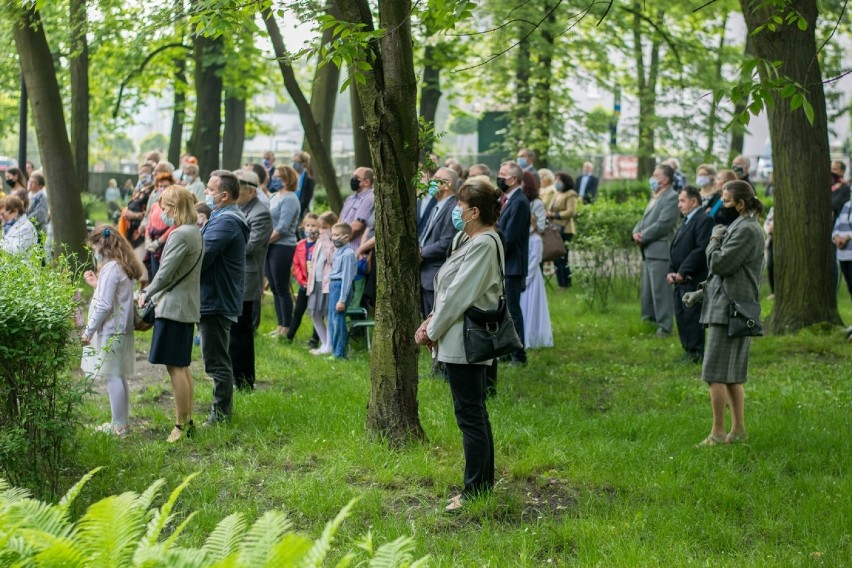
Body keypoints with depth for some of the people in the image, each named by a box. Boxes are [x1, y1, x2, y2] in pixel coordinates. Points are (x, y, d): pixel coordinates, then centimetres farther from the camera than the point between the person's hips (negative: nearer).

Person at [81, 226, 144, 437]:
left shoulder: (110, 269, -16)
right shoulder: (125, 267, 13)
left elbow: (104, 305, -19)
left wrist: (88, 331, -14)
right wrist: (96, 284, 18)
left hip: (110, 331, -10)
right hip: (122, 330, 10)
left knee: (113, 377, -6)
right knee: (119, 377, 15)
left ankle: (118, 426, -4)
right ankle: (122, 422, 21)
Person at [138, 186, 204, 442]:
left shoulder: (180, 235, -18)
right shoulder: (195, 233, 12)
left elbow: (165, 274, -17)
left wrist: (146, 294, -1)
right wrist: (152, 293, 14)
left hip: (174, 307, -10)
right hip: (187, 307, 10)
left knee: (175, 367, -6)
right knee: (182, 366, 15)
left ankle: (181, 424, -3)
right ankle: (188, 421, 20)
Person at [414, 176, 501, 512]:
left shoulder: (484, 244, -17)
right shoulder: (465, 239, 14)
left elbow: (459, 294, -19)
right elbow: (448, 288, 16)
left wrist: (432, 331, -11)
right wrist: (431, 321, 5)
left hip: (466, 341, -10)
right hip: (460, 339, 11)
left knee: (469, 414, -5)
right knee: (474, 412, 16)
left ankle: (475, 491, 0)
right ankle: (485, 483, 25)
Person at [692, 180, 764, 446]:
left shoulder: (746, 230, -14)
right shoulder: (739, 227, 17)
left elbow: (719, 264, -18)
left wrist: (715, 239, -3)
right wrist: (701, 292, 15)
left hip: (729, 309, -10)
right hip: (726, 307, 10)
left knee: (716, 374, -8)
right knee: (732, 376, 13)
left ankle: (718, 433, -5)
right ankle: (738, 430, 18)